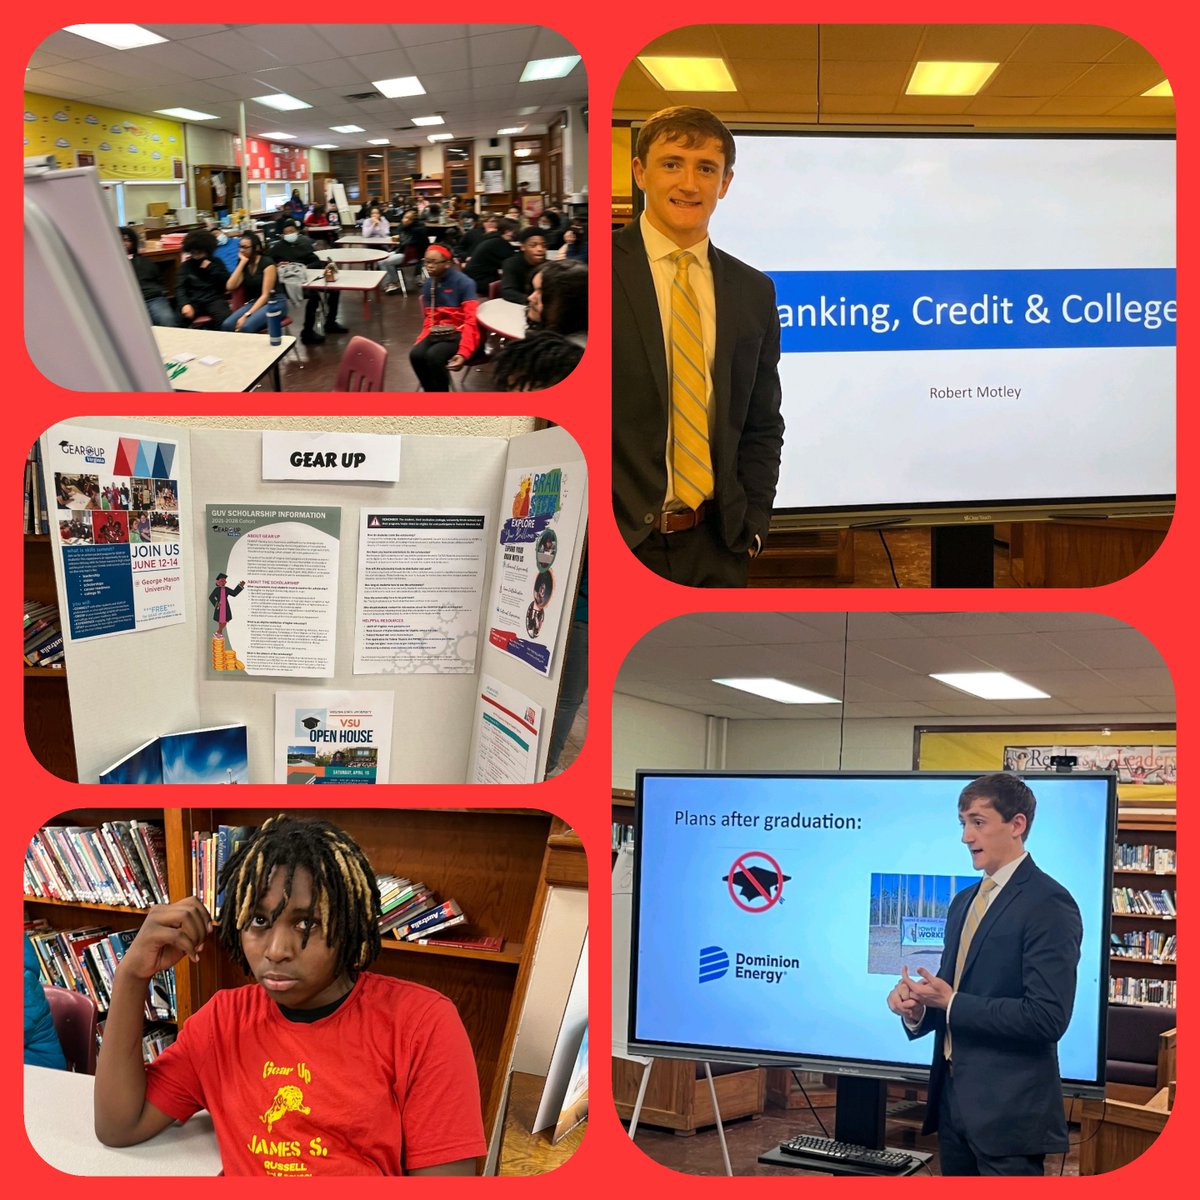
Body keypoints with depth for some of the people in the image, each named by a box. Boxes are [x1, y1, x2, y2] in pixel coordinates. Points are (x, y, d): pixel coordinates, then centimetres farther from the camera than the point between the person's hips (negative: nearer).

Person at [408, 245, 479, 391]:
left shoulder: (464, 282, -14)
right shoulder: (428, 285, 6)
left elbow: (471, 321, -20)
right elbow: (430, 319, 15)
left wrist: (463, 352, -33)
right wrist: (420, 341, -5)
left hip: (460, 333, -6)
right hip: (438, 332, 6)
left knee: (434, 356, -32)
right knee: (416, 355, -24)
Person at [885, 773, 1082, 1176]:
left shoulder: (1048, 903, -13)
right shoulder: (964, 902, 14)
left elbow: (1047, 1017, -21)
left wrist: (951, 1003, -18)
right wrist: (918, 1007, -3)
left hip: (1010, 1111, -8)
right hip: (954, 1099, 8)